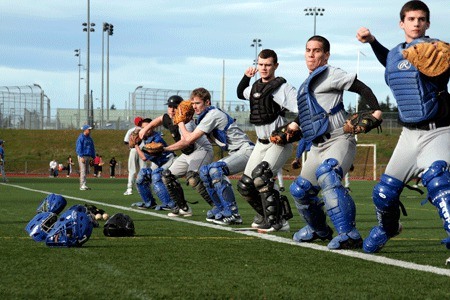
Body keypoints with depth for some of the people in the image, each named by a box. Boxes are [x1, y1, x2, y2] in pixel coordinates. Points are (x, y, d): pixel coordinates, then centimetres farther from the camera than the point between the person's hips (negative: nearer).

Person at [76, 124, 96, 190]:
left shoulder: (90, 139, 15)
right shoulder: (81, 138, -8)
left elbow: (92, 148, 20)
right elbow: (78, 148, -14)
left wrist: (93, 157, 14)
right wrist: (81, 157, -21)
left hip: (88, 156, 8)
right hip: (82, 156, -8)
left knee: (86, 171, 7)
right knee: (83, 171, -13)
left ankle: (82, 185, 11)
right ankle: (82, 185, -17)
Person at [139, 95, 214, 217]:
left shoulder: (185, 122, -27)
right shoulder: (168, 119, 0)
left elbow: (186, 142, -46)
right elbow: (159, 120, 27)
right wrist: (146, 128, 21)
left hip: (203, 150, -10)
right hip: (187, 154, 10)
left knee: (192, 177, -34)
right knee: (168, 176, 9)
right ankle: (183, 207, 16)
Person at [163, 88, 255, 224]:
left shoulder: (212, 115, -16)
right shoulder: (204, 117, 14)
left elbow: (189, 139, -15)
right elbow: (187, 141, 20)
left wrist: (180, 122, 0)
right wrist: (164, 149, 14)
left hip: (246, 150, -10)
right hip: (234, 153, 10)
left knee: (215, 169, -27)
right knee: (205, 171, 9)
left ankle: (232, 214, -26)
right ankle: (221, 208, 13)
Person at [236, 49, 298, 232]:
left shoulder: (282, 88, -13)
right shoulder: (255, 87, 11)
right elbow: (240, 94, 33)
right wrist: (246, 77, 17)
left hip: (280, 142, -8)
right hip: (261, 142, 8)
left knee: (261, 176, -28)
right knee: (245, 185, 6)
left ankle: (278, 222, -22)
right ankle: (265, 215, 26)